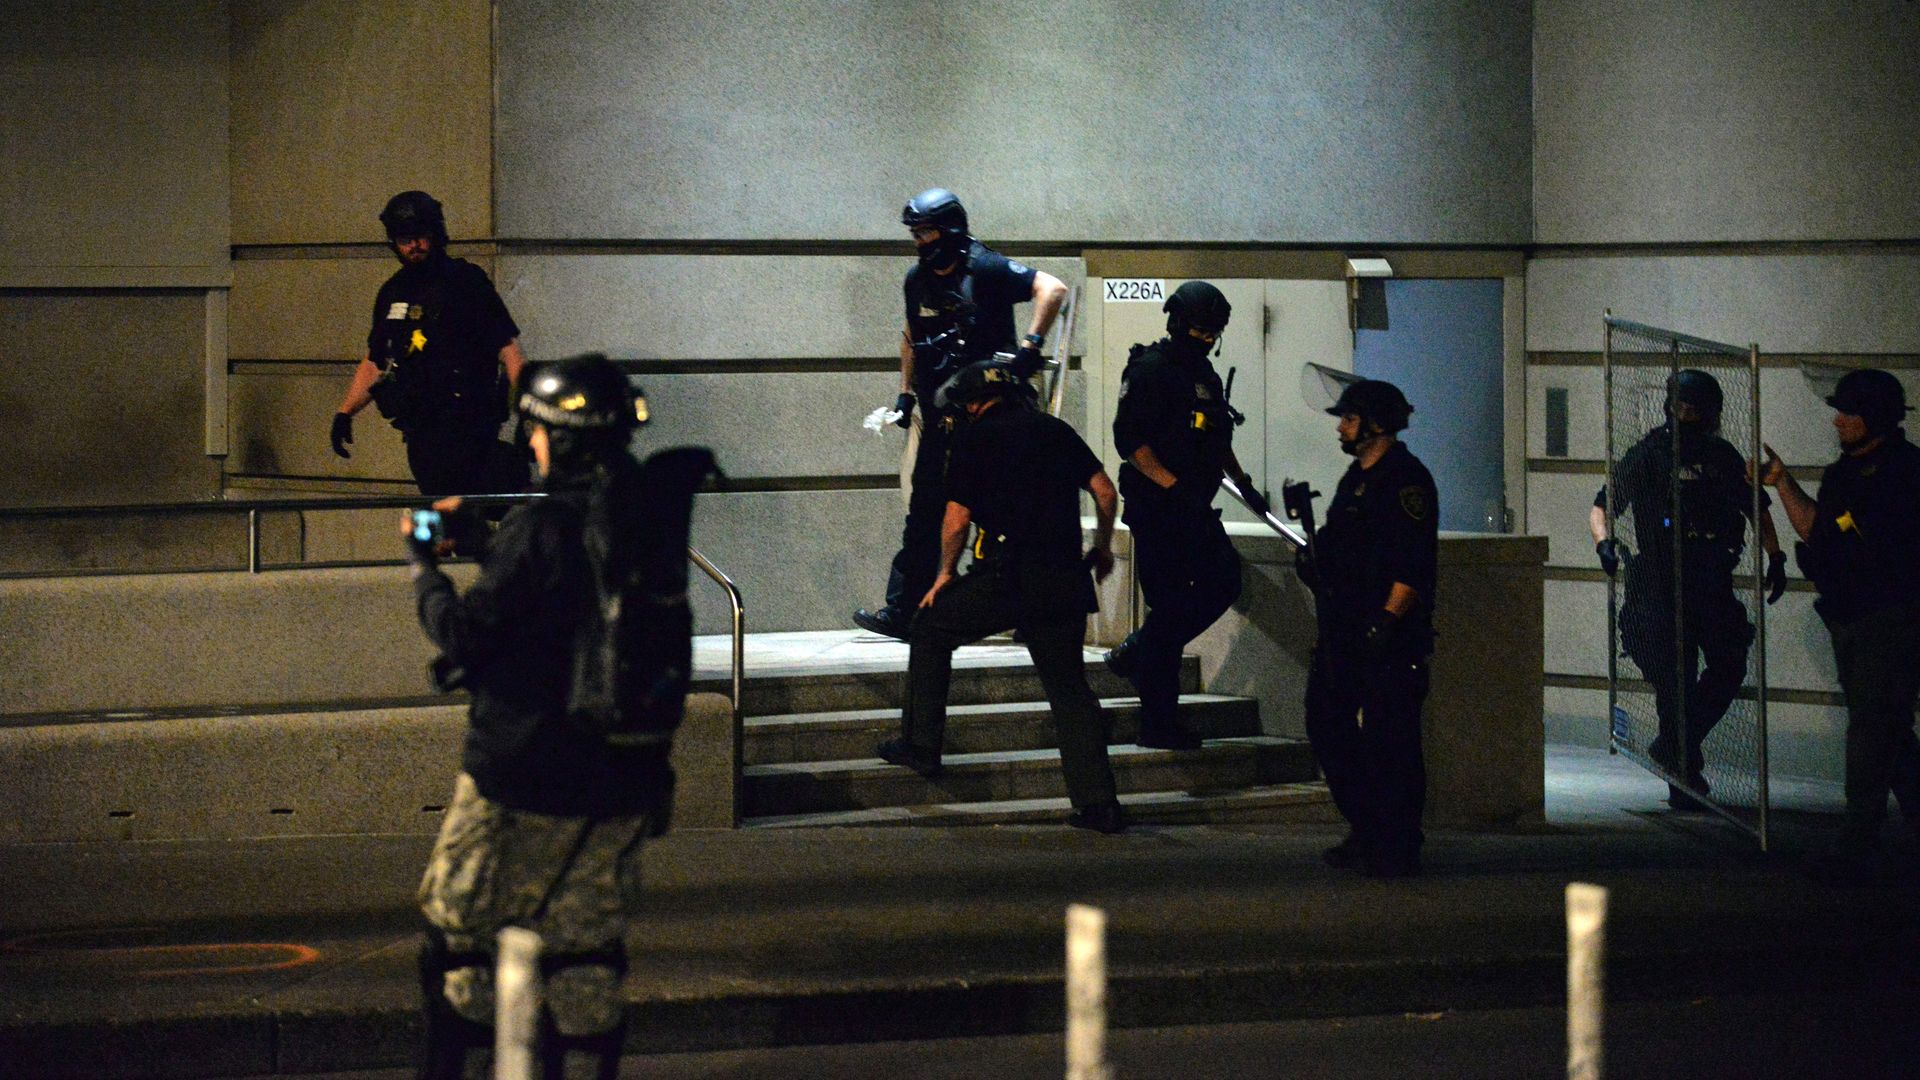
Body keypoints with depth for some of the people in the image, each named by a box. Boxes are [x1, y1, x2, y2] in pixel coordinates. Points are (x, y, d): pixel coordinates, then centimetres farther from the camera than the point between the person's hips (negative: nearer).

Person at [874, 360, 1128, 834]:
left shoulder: (976, 438, 1)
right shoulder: (1055, 430, 15)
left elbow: (957, 519, -3)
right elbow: (1105, 491, 11)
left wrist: (946, 573, 12)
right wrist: (1102, 547, 25)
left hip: (1005, 579, -5)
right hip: (1064, 579, 5)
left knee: (931, 629, 19)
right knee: (1069, 688, 9)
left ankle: (921, 745, 17)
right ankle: (1097, 803, 1)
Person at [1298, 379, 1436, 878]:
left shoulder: (1406, 481, -12)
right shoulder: (1357, 476, 18)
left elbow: (1414, 564, -19)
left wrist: (1386, 621, -24)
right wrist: (1314, 560, 9)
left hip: (1388, 636, -10)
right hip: (1343, 632, 10)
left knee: (1389, 739, -6)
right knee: (1328, 725, 12)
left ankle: (1397, 847, 0)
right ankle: (1365, 831, 21)